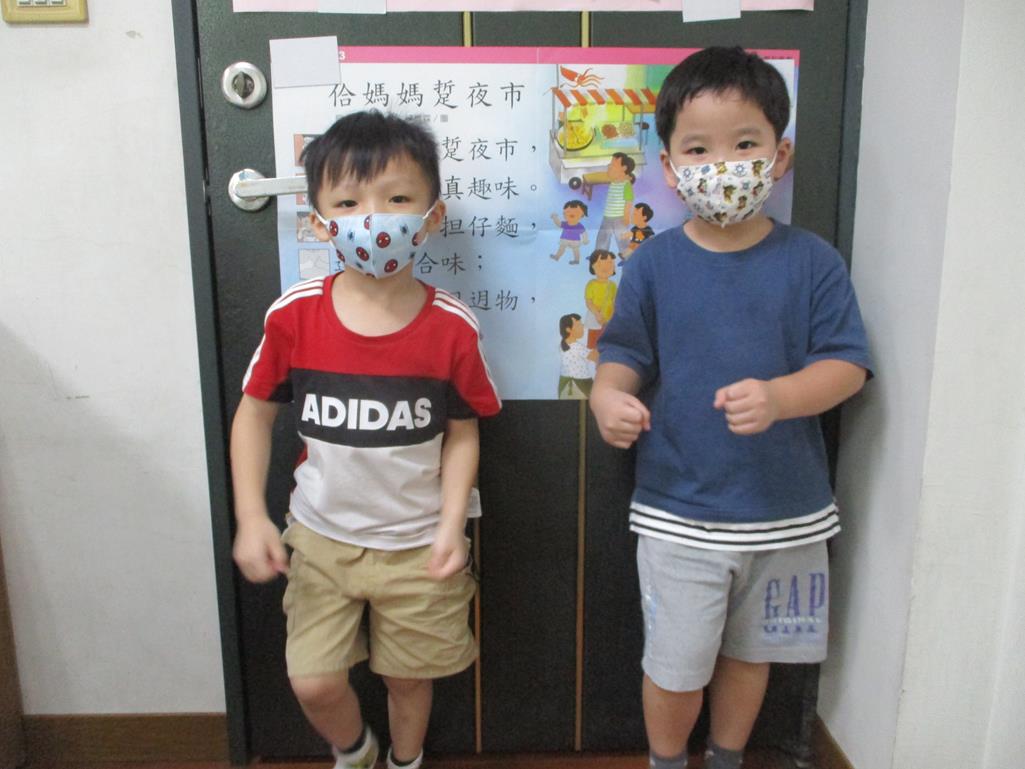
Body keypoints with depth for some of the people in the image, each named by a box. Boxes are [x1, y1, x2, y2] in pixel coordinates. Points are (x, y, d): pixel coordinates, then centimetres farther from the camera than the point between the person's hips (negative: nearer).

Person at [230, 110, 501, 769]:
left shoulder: (451, 327, -15)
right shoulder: (296, 315, -13)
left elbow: (462, 434, -5)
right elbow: (254, 413, -2)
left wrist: (451, 525, -15)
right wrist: (251, 518, -7)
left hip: (417, 543, -1)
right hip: (321, 536, 1)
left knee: (410, 678, 16)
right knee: (315, 683, 8)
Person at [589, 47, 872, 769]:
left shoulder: (813, 261, -5)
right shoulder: (654, 263, -5)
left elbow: (846, 365, -7)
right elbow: (624, 354, -2)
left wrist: (779, 396, -27)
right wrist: (609, 395, -24)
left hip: (784, 511, 2)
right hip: (678, 512, -1)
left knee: (750, 652, 21)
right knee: (675, 666, 10)